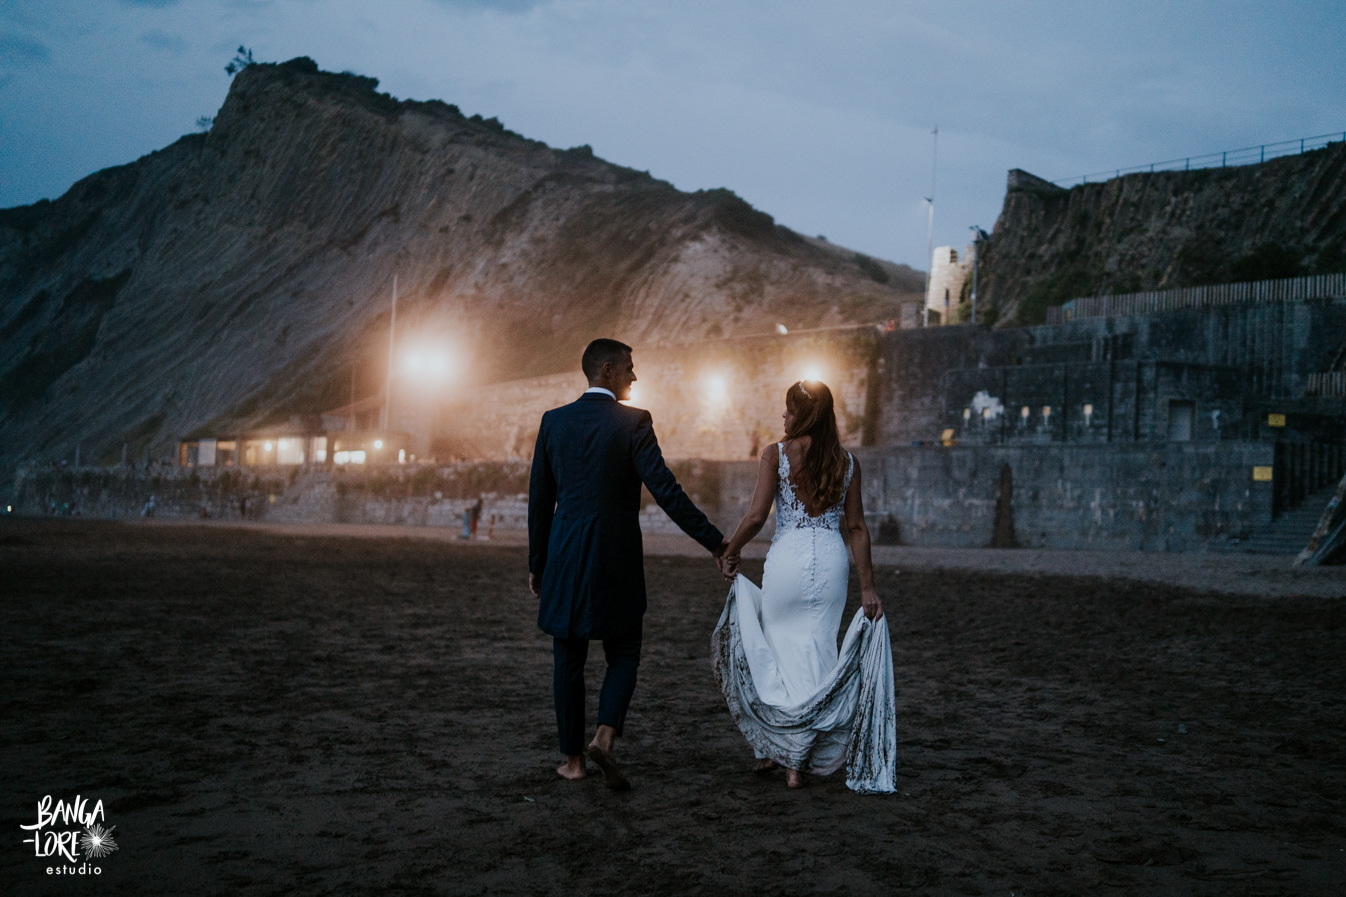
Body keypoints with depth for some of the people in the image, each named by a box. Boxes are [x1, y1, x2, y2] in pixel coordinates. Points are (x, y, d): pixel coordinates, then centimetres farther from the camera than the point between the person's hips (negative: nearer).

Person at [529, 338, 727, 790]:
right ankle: (605, 736, -10)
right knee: (623, 654, 10)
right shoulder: (633, 422, -8)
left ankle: (573, 758, 15)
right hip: (616, 557, -3)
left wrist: (537, 563, 16)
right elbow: (664, 489, -13)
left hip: (564, 557, 3)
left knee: (568, 659, 11)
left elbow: (539, 497, 8)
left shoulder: (553, 421, 4)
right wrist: (713, 541, -8)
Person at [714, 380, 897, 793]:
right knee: (816, 653, 7)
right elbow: (857, 527, 5)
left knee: (777, 650, 14)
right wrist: (867, 587, 7)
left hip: (788, 557, -2)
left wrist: (731, 551, 7)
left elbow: (756, 516, -9)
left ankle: (772, 747, 20)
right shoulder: (846, 462, 7)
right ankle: (799, 762, 9)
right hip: (832, 559, 3)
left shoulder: (776, 454, -3)